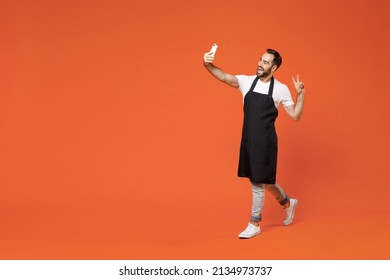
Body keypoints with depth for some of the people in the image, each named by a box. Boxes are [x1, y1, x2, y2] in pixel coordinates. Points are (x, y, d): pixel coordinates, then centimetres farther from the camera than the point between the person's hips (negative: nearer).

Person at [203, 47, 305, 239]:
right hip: (248, 140, 5)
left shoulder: (280, 89, -6)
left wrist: (301, 94, -15)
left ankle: (255, 224, 13)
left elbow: (296, 116, -3)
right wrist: (207, 65, -35)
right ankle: (287, 203, 43)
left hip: (265, 142, -5)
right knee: (264, 180, 18)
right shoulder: (247, 81, 1)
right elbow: (224, 77, -17)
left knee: (258, 182, -2)